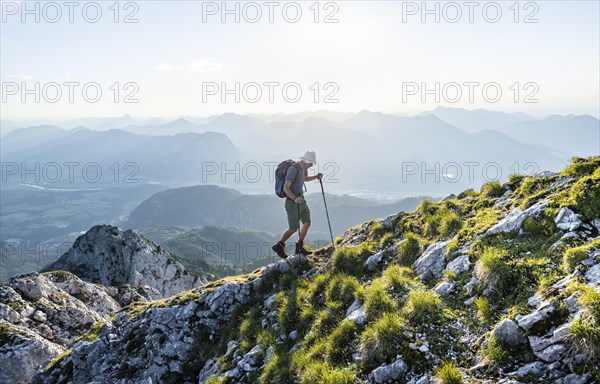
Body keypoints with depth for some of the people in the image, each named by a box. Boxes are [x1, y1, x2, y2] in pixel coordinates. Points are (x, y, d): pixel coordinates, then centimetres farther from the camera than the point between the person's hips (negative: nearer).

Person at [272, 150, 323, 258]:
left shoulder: (304, 168, 6)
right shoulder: (293, 169, -23)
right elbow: (285, 188, -26)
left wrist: (316, 176, 12)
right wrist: (295, 198, -40)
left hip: (301, 200, 9)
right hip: (292, 203, -9)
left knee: (307, 223, 3)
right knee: (293, 228, -4)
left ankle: (299, 247, 15)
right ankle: (279, 246, 16)